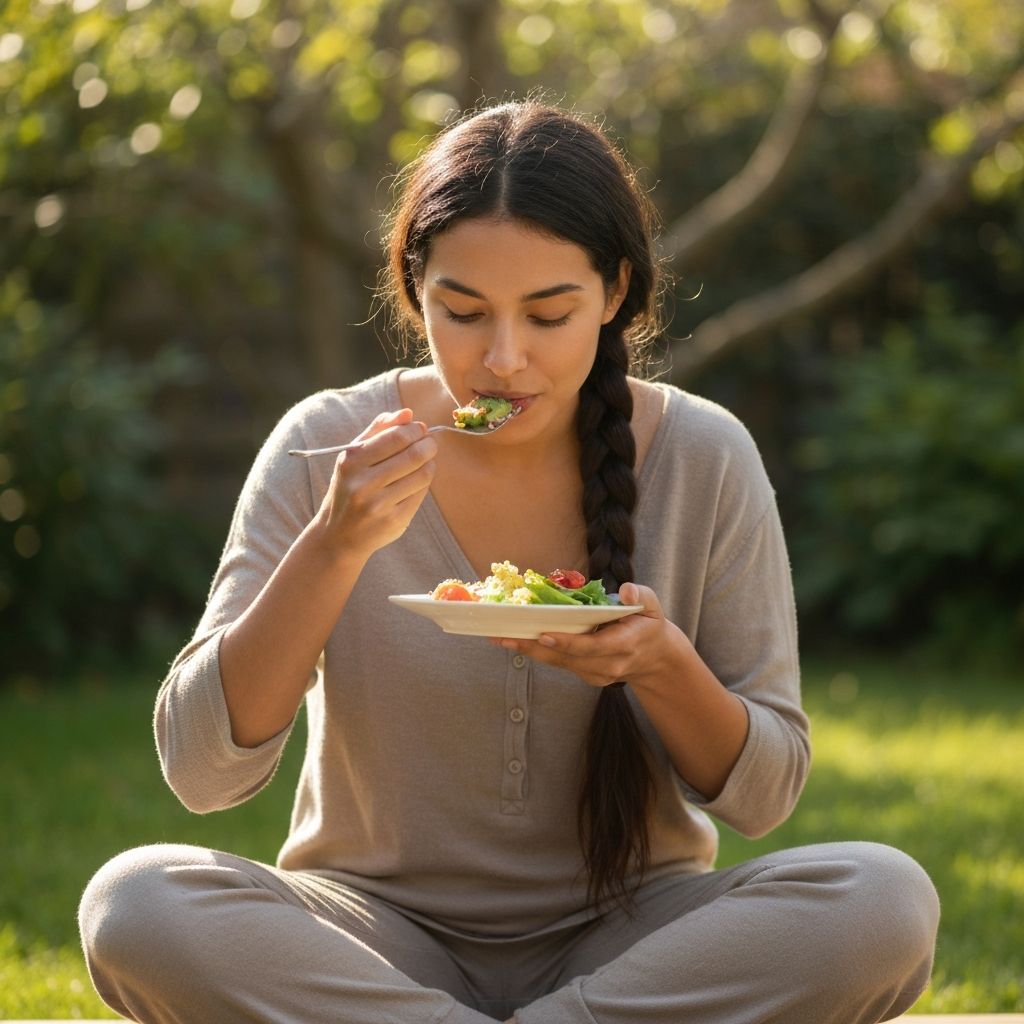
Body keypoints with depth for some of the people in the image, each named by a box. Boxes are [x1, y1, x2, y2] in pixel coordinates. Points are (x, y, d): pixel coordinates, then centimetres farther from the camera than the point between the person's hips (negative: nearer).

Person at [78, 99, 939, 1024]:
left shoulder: (704, 460, -6)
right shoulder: (328, 447, -7)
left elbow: (765, 794, -2)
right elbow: (200, 770, -12)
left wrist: (661, 664, -23)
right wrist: (336, 548, -25)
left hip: (628, 936, 1)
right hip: (380, 932, 0)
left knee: (886, 898, -28)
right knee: (135, 903, -29)